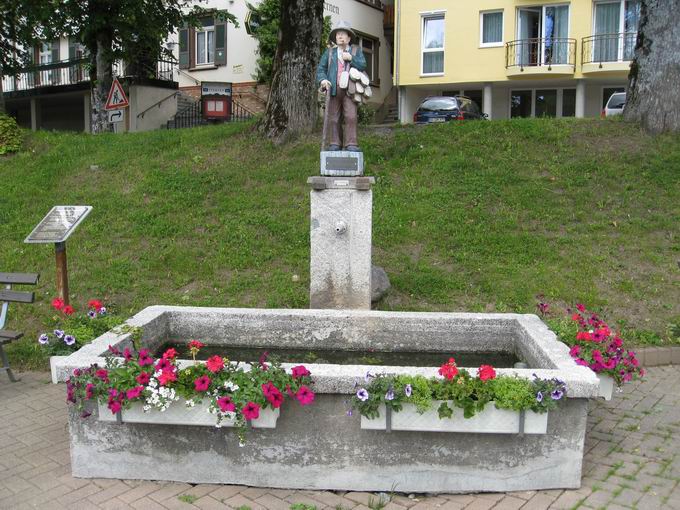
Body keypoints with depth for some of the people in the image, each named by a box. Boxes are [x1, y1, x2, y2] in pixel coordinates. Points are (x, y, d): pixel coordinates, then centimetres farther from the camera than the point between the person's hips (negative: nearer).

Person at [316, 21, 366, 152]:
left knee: (351, 117, -11)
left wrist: (351, 58, -11)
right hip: (333, 89, 1)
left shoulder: (356, 50, 13)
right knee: (333, 118, 2)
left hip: (349, 90, -1)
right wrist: (322, 80, -9)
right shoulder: (330, 51, 14)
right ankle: (334, 144, 7)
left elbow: (363, 66, 1)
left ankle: (351, 144, -9)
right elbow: (321, 68, 9)